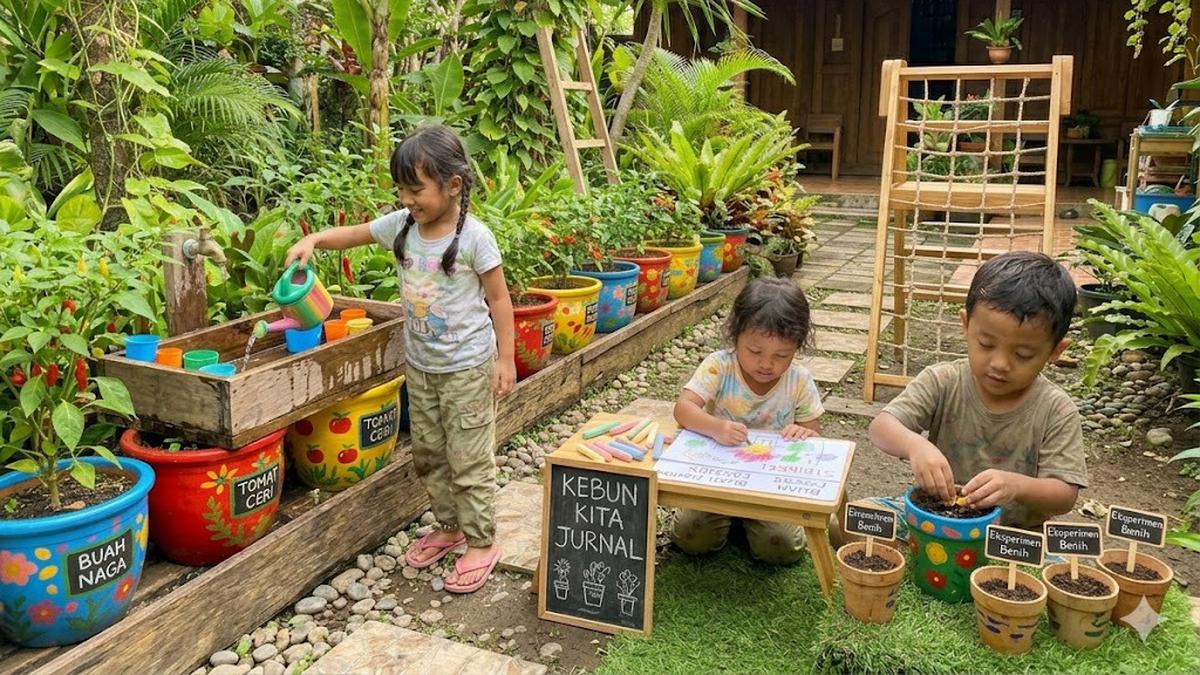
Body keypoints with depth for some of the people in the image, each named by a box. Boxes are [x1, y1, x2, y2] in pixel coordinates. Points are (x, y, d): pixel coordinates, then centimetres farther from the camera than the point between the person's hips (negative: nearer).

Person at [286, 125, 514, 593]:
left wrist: (505, 359, -12)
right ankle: (449, 527, 36)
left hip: (468, 366, -6)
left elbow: (498, 299, -11)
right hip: (419, 365, 6)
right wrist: (314, 239, -10)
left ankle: (481, 542, 19)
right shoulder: (400, 226, -3)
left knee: (469, 460, 3)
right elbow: (352, 235, 10)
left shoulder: (474, 237, -17)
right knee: (428, 456, 18)